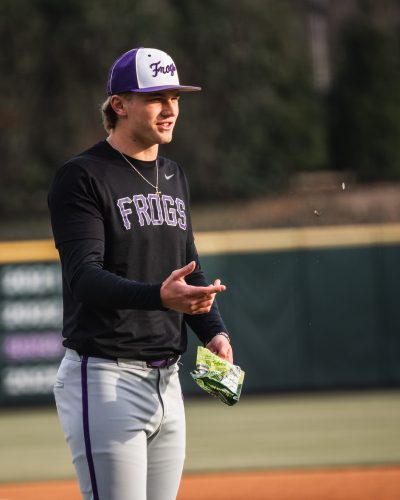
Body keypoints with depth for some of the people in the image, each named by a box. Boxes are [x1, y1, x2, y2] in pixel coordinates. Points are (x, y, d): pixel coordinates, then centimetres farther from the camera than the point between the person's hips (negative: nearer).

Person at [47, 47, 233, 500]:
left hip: (167, 378, 8)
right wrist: (159, 296, -37)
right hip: (104, 380, -8)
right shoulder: (82, 178, -9)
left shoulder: (173, 177, 16)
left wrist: (213, 332, 3)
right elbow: (84, 276, -20)